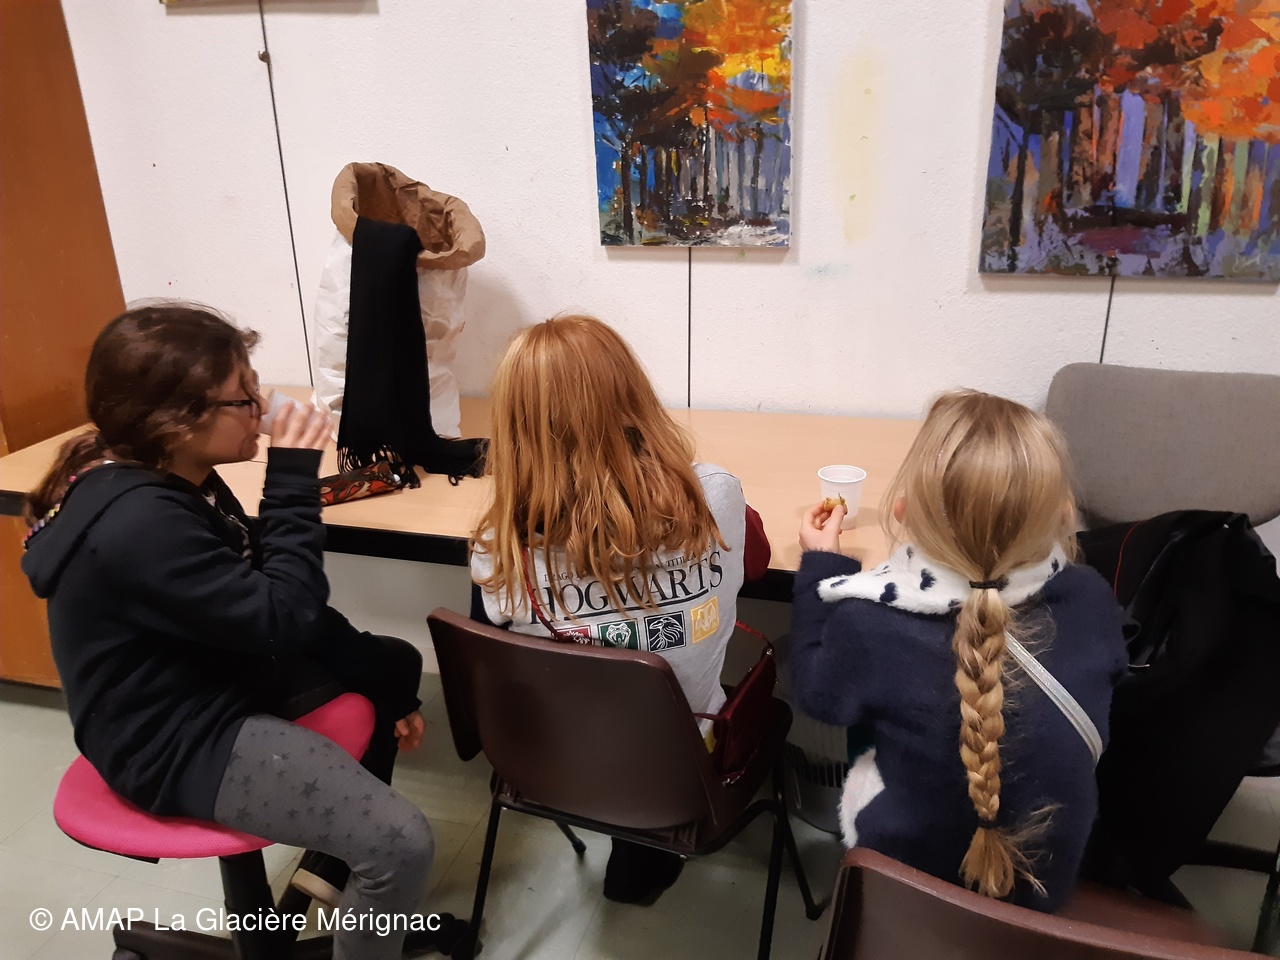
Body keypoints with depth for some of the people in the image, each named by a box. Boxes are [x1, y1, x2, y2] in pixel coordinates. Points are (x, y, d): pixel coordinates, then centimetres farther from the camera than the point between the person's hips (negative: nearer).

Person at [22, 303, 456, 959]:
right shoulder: (140, 523, -30)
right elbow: (283, 618, -29)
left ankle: (334, 860, 33)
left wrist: (377, 674, 2)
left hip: (223, 674, 10)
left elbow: (264, 600, 5)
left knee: (399, 667, 22)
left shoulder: (176, 480, 1)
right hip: (179, 737, -10)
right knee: (401, 843, -21)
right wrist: (293, 481, -24)